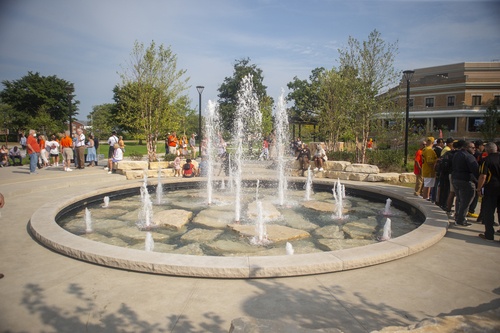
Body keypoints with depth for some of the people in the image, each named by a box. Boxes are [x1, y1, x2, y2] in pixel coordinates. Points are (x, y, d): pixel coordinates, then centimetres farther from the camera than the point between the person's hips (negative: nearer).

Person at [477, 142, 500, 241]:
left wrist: (479, 189, -6)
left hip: (491, 188, -5)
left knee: (488, 212, 4)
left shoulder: (487, 160, -10)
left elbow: (483, 176, -14)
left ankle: (489, 234, 6)